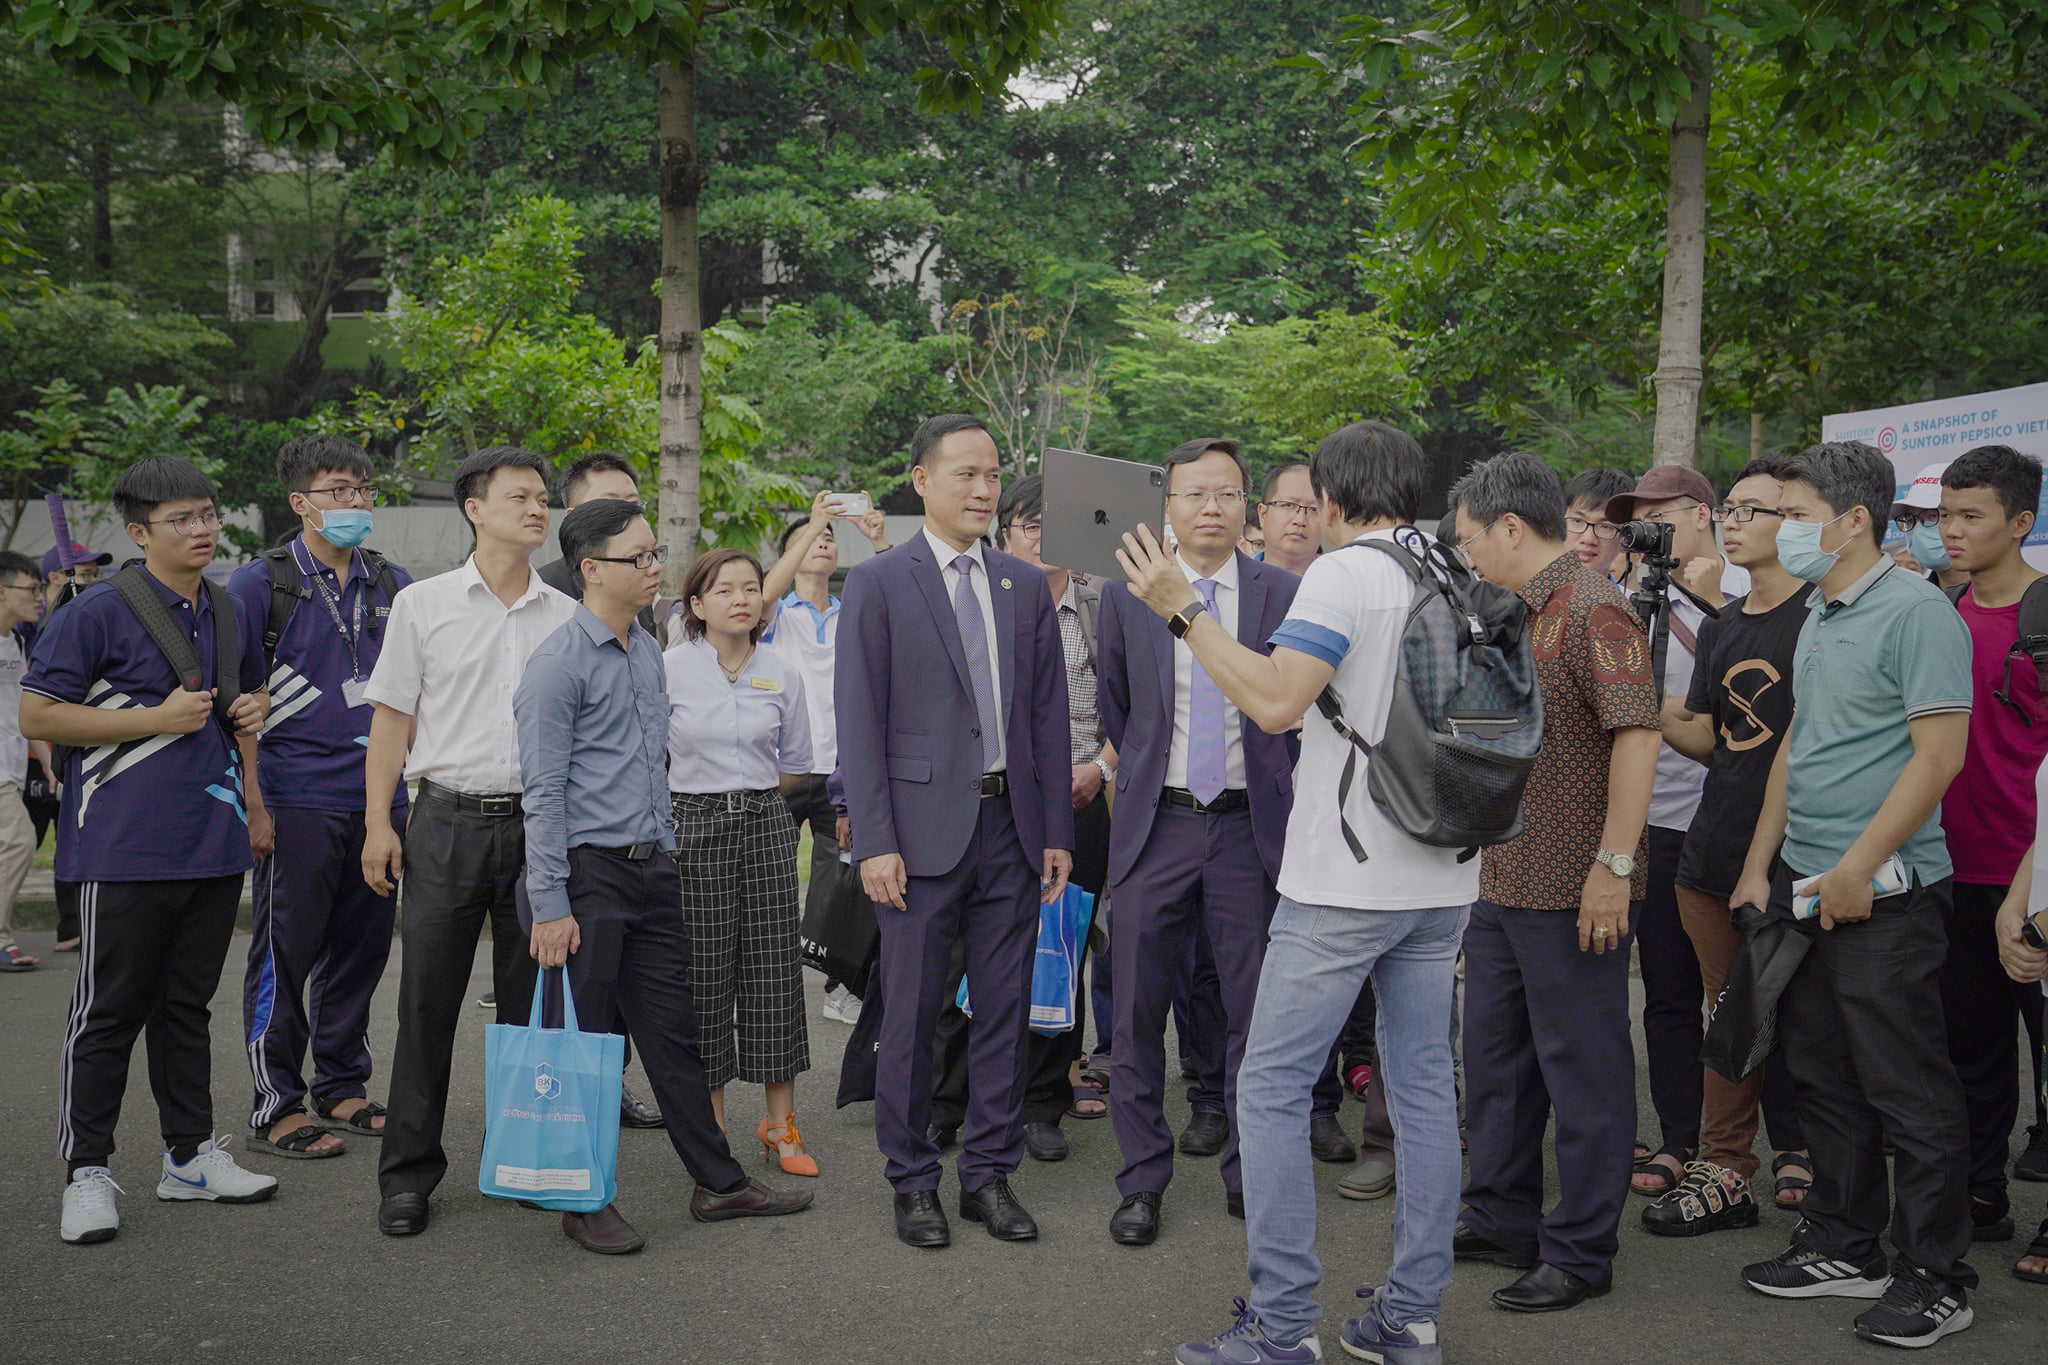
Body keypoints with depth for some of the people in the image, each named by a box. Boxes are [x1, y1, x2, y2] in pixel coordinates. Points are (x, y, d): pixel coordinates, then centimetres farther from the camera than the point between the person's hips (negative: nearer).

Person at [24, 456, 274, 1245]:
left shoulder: (233, 615, 13)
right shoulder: (98, 613, -9)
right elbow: (37, 716, -11)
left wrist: (255, 708, 5)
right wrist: (159, 718, -15)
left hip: (213, 840, 6)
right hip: (124, 848, -6)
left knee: (187, 1005, 15)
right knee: (110, 1012, 0)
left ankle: (190, 1154, 23)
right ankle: (87, 1171, 10)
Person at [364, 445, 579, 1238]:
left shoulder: (566, 617, 9)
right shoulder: (424, 605, 4)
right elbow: (392, 720, 4)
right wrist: (378, 823, -3)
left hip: (538, 823, 2)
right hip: (449, 819, -2)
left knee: (531, 1001, 8)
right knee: (428, 1000, 1)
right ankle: (408, 1172, 10)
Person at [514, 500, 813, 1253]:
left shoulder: (649, 650, 13)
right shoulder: (558, 662, -12)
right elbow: (543, 792, -14)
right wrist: (549, 906, -16)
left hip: (651, 867, 7)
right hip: (586, 872, -7)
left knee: (675, 1031, 12)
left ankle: (719, 1182, 21)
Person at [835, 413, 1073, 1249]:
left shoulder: (1026, 586, 11)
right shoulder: (878, 584, -2)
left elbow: (1049, 715, 12)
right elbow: (858, 721, -5)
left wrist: (1058, 831, 7)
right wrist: (874, 840, -11)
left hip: (1011, 827, 4)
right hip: (924, 828, -4)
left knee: (1004, 1011, 9)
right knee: (910, 1016, 4)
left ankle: (990, 1174, 21)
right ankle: (912, 1182, 17)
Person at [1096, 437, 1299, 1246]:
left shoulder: (1284, 595, 2)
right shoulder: (1125, 595, 3)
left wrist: (1281, 791, 6)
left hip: (1251, 824, 0)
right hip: (1157, 824, 0)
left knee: (1254, 1012, 6)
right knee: (1138, 1014, 4)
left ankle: (1250, 1176, 21)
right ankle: (1143, 1181, 17)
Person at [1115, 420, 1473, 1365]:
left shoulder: (1344, 575, -12)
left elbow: (1273, 701, -22)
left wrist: (1184, 610, -14)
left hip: (1345, 879, -8)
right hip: (1441, 878, 8)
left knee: (1272, 1086, 0)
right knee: (1423, 1084, 11)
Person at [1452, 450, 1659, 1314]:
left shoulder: (1593, 610, -15)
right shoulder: (1513, 615, 16)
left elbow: (1638, 734, -22)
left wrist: (1614, 863, -25)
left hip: (1568, 889, -10)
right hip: (1501, 880, 10)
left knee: (1581, 1067, 1)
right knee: (1495, 1055, 17)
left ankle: (1581, 1252, 11)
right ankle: (1502, 1221, 31)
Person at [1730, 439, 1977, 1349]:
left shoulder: (1916, 611, -13)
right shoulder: (1818, 616, 14)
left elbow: (1938, 756, -18)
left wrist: (1856, 869, -19)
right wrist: (1759, 866, 14)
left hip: (1883, 893, -9)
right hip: (1805, 887, 9)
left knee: (1908, 1092, 0)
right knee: (1824, 1078, 15)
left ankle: (1935, 1279, 11)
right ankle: (1845, 1247, 27)